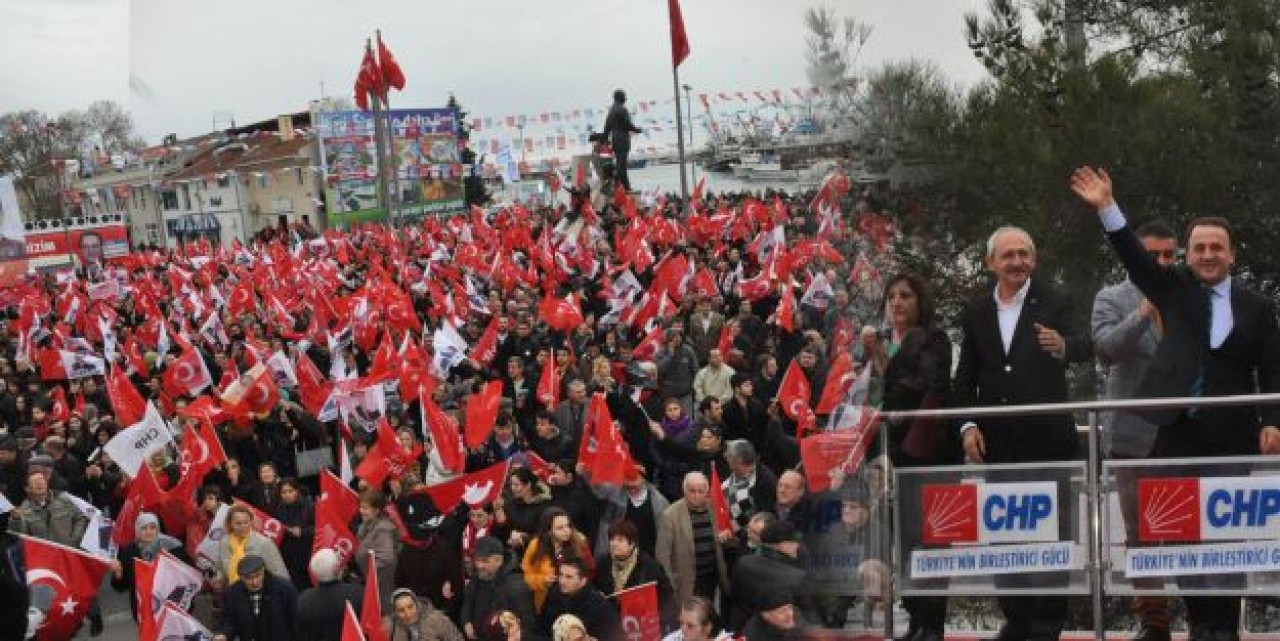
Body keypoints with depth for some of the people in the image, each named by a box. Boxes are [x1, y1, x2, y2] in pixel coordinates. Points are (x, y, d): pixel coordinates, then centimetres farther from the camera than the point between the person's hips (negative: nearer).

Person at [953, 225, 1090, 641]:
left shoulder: (1054, 302, -2)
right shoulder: (976, 312, 8)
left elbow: (1083, 347, -17)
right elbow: (965, 378, 11)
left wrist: (1062, 346, -39)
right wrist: (968, 426, -1)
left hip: (1046, 439, -4)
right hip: (996, 442, 4)